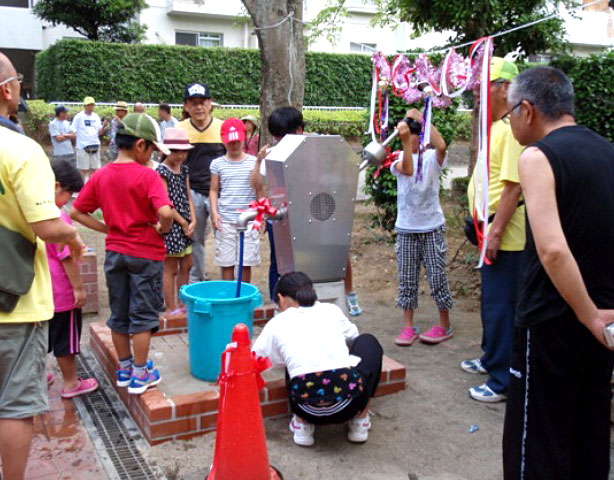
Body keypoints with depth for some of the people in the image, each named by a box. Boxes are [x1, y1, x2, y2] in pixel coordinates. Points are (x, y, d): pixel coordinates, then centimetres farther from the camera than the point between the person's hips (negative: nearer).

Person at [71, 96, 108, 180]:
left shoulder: (96, 117, 11)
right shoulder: (79, 117, -3)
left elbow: (99, 132, 12)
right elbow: (73, 132, -3)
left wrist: (103, 127, -6)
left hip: (95, 146, 5)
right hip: (83, 146, -5)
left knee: (94, 169, 7)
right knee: (84, 170, -1)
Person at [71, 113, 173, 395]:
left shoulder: (101, 176, 0)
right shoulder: (147, 176, -17)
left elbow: (76, 212, 3)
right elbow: (165, 212, -30)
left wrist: (107, 229, 6)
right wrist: (163, 229, -11)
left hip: (115, 253, 5)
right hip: (146, 255, -5)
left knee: (119, 314, 17)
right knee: (143, 315, 7)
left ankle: (124, 369, 31)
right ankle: (139, 375, 17)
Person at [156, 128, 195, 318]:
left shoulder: (184, 169, 10)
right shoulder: (162, 171, -14)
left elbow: (188, 196, 9)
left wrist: (193, 221, -3)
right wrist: (183, 223, -12)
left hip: (185, 225, 8)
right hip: (170, 225, -8)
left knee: (186, 266, 15)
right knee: (171, 269, 1)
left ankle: (183, 303, 28)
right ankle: (171, 309, 11)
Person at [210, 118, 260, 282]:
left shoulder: (253, 162, 2)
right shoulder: (218, 163, 5)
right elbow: (214, 190, 9)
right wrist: (214, 212, -4)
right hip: (225, 220, 0)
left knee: (247, 262, 4)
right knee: (227, 262, 5)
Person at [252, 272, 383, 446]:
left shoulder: (276, 324, 15)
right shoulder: (332, 310, 18)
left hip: (308, 410, 1)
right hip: (349, 404, -1)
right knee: (368, 342, 29)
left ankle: (303, 425, 18)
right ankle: (360, 422, 24)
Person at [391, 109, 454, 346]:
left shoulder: (432, 157, -2)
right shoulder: (399, 159, 1)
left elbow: (441, 145, -26)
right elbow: (407, 170, -23)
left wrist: (421, 117, -24)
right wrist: (405, 140, -33)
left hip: (432, 226, -2)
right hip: (406, 228, 2)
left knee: (437, 275, 3)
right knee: (406, 277, 6)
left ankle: (444, 325, 18)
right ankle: (408, 327, 17)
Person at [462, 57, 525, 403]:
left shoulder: (512, 129, -18)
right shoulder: (495, 126, 14)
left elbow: (513, 186, -24)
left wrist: (496, 232, -23)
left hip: (505, 235, -10)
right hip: (492, 230, 11)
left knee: (501, 305, -2)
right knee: (491, 300, 21)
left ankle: (503, 381, 9)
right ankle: (492, 359, 38)